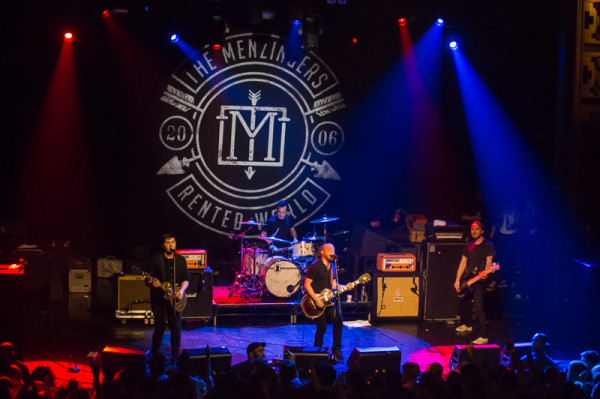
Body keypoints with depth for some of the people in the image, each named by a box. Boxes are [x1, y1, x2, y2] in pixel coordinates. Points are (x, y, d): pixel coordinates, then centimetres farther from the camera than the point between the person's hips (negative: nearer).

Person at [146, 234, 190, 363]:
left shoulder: (181, 260, 9)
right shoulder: (155, 259, -1)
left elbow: (186, 279, 10)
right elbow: (148, 280, -1)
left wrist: (181, 290, -7)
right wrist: (152, 283, -23)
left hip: (174, 299, 3)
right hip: (159, 298, -3)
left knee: (176, 328, 2)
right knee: (160, 327, -4)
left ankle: (175, 356, 15)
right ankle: (155, 355, 13)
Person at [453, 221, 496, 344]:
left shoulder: (488, 245, -3)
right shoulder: (468, 246, 14)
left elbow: (488, 262, -12)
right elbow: (463, 263, 13)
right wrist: (457, 280, 6)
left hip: (479, 281, -7)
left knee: (478, 307, -20)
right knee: (465, 302, 21)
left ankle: (483, 337, -20)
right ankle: (467, 325, 48)